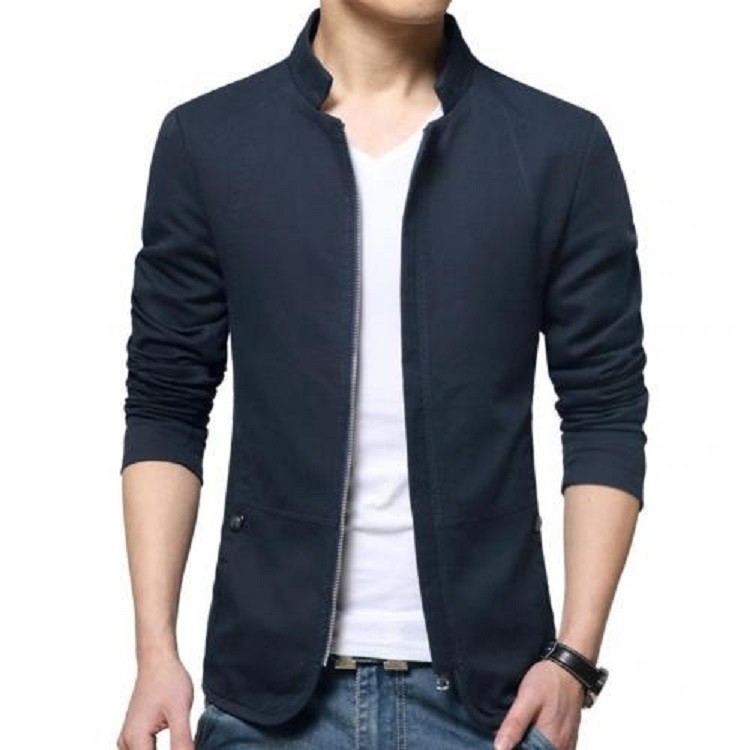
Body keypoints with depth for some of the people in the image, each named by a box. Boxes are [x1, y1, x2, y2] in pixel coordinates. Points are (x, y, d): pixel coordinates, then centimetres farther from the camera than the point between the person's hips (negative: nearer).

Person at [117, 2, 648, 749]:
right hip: (270, 686, 1)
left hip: (485, 684, 0)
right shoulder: (207, 141, 2)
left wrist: (574, 657, -7)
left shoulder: (563, 148, -1)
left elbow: (605, 412, 1)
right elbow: (166, 406, 4)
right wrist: (155, 650, -3)